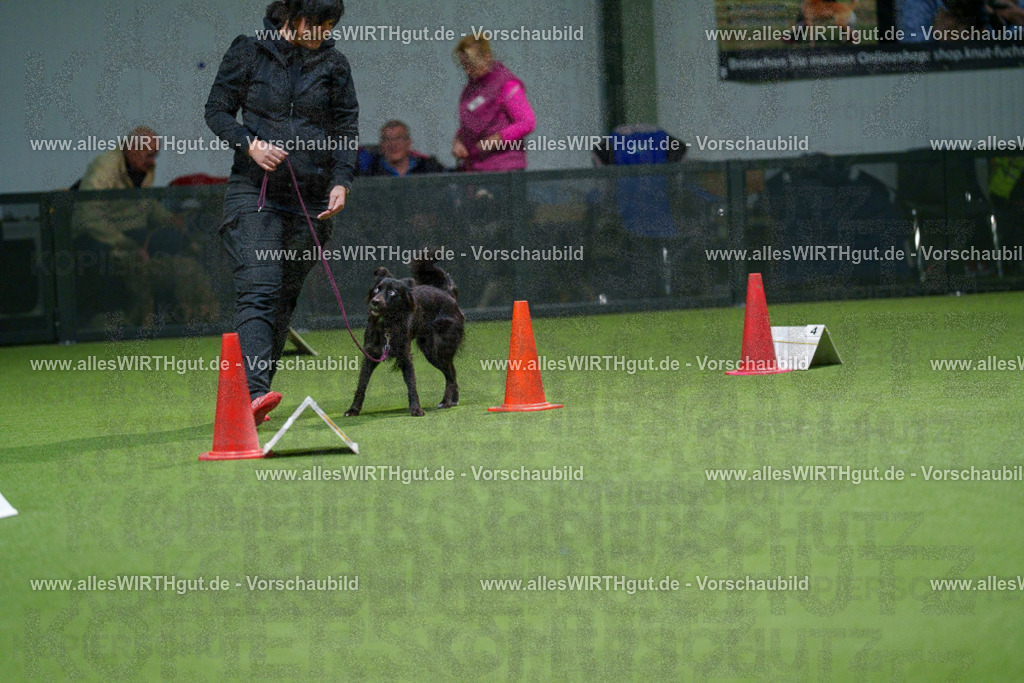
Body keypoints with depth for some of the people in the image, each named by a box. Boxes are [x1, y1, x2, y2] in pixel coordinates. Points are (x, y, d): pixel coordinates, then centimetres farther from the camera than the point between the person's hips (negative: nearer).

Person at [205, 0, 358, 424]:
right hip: (253, 191, -3)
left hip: (310, 199, 3)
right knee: (258, 291, -18)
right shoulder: (248, 52, 0)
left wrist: (340, 181, -8)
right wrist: (250, 143, -14)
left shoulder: (333, 64, 6)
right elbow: (217, 110, 4)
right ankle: (254, 391, -32)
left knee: (284, 299, 4)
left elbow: (347, 127, 7)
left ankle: (249, 402, 11)